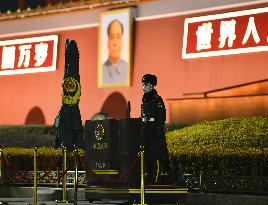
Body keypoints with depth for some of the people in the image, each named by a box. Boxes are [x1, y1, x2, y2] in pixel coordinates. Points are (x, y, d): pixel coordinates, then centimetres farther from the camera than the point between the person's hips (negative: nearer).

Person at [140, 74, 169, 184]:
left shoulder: (157, 99, -10)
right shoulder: (145, 99, 16)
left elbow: (161, 118, -14)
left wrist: (158, 132, -19)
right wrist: (143, 129, 17)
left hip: (155, 132, -9)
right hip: (146, 132, 9)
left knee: (156, 156, -8)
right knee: (147, 156, 10)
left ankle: (156, 179, -8)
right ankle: (149, 178, 17)